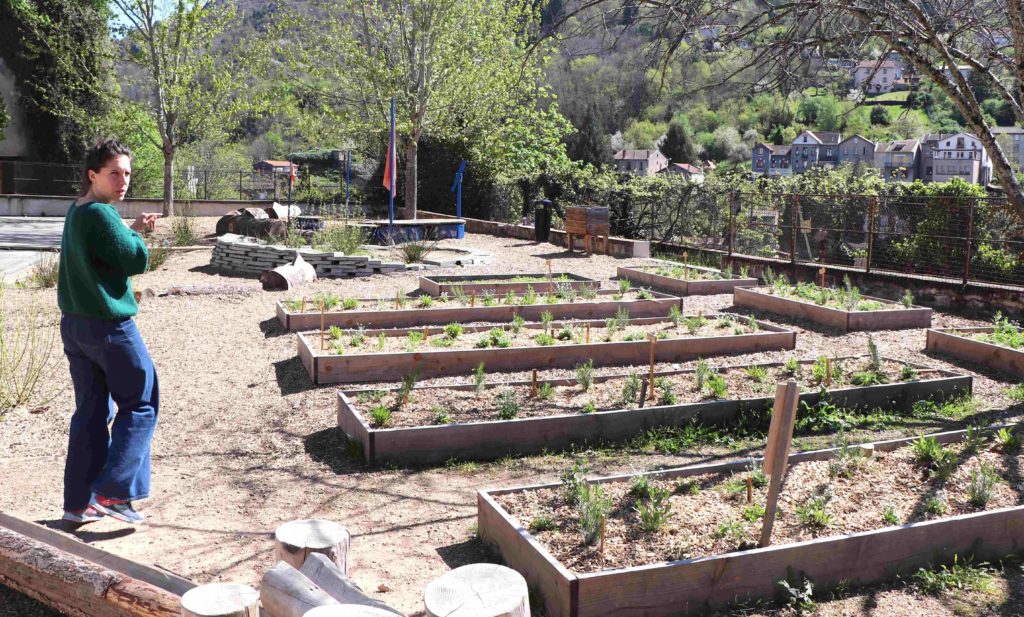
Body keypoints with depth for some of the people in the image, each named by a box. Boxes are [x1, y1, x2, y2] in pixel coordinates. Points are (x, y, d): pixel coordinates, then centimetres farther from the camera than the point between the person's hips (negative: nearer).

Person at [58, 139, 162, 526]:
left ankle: (79, 502, 18)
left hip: (74, 324, 9)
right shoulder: (101, 215, -17)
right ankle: (115, 491, 0)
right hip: (109, 325, -9)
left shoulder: (75, 212, 12)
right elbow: (137, 261, -20)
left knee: (90, 411, 14)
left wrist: (133, 230, 10)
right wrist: (136, 233, -2)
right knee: (140, 404, 4)